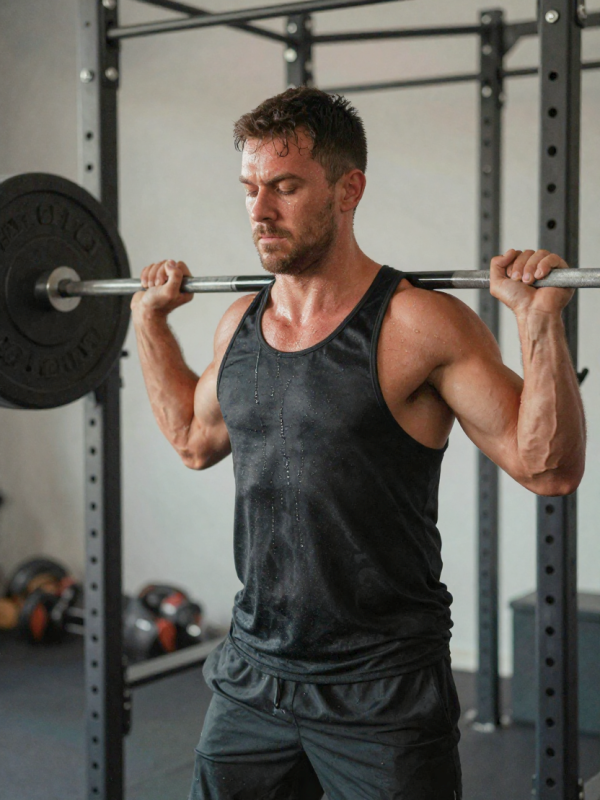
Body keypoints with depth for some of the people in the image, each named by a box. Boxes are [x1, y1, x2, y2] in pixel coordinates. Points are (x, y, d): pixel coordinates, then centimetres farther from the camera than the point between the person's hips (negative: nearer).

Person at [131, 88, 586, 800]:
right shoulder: (240, 324, 4)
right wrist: (150, 318, 20)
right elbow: (195, 440, 22)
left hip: (381, 691, -6)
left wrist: (537, 317, -25)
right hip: (253, 674, 6)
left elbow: (548, 468, -15)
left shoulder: (419, 327, -14)